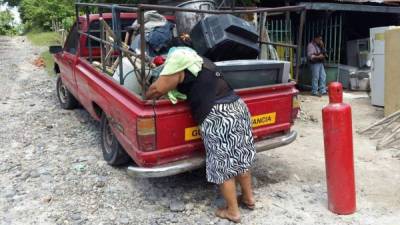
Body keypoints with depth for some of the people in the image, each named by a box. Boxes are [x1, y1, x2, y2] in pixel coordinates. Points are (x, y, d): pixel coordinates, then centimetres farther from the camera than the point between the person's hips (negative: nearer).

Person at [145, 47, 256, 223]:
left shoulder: (178, 57, -1)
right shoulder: (202, 60, 23)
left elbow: (157, 89, -6)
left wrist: (145, 98, 13)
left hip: (218, 116, -9)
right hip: (237, 106, 9)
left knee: (222, 165, 7)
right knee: (240, 158, 21)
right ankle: (248, 198, 38)